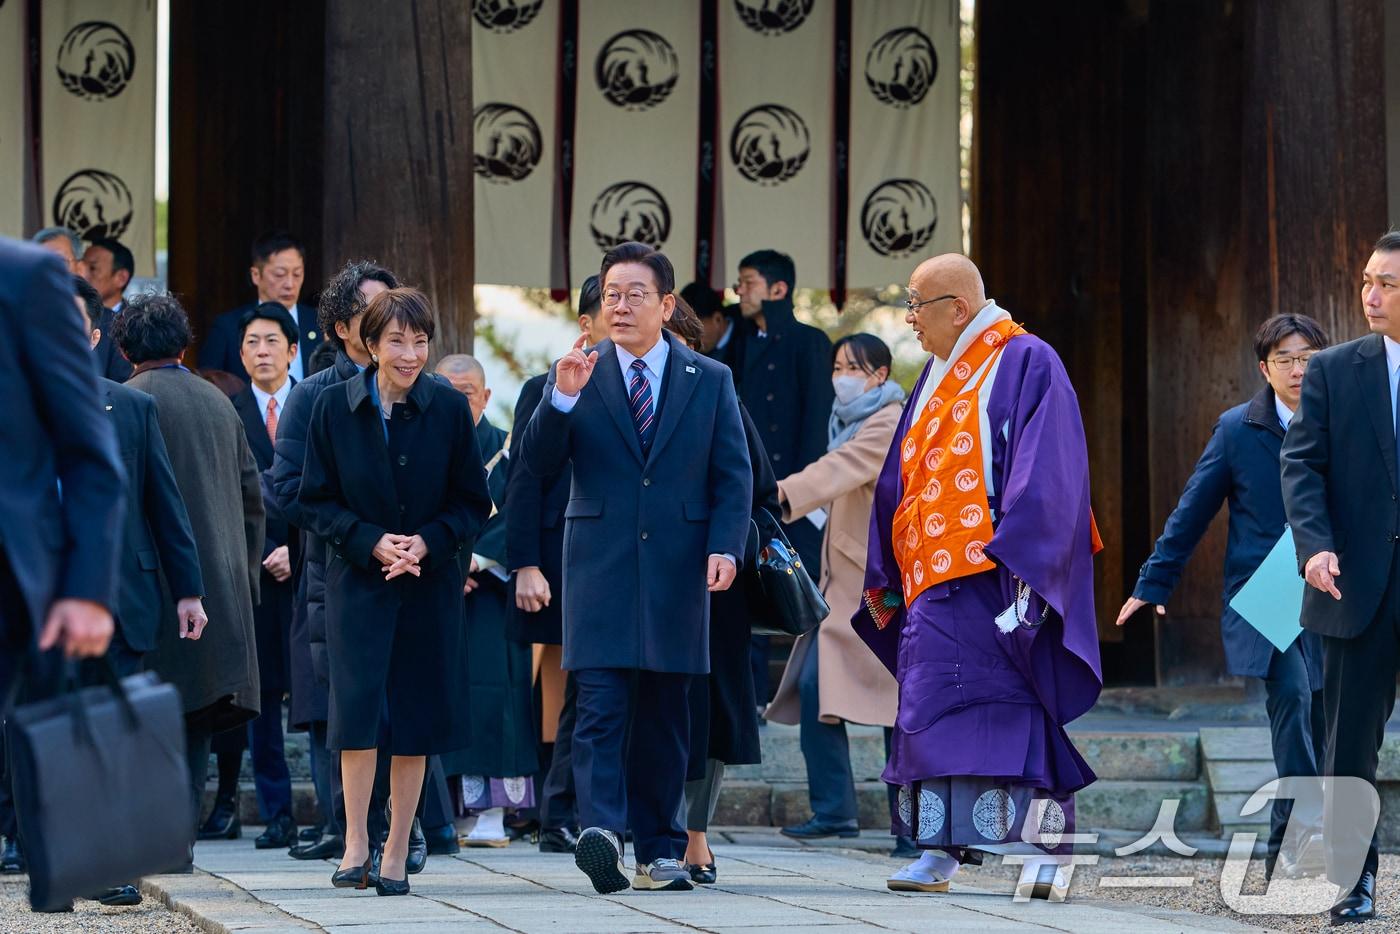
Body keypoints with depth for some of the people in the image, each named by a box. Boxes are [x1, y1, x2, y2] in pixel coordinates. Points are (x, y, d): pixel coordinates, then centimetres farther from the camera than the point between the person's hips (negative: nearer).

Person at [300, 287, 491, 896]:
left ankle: (396, 856, 10)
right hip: (358, 581, -1)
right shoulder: (335, 407, -2)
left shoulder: (450, 409, -1)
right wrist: (371, 542, -14)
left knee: (416, 716, 2)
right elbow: (316, 502, 1)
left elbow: (473, 503, 3)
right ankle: (356, 844, -6)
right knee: (356, 704, -15)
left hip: (430, 584, 1)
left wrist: (427, 542, -14)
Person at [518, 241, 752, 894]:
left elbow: (732, 475, 6)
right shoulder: (578, 377, 7)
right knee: (601, 706, -14)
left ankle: (658, 848, 12)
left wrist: (725, 546, -9)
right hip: (601, 567, -1)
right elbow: (537, 465, -1)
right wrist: (561, 398, -17)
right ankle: (601, 830, -25)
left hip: (676, 571, 1)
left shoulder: (710, 381, 9)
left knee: (664, 717, 6)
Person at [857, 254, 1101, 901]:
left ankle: (1047, 851, -10)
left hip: (991, 575, -8)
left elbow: (1044, 476, -14)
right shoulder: (936, 379, 20)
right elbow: (902, 483, 23)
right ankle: (938, 853, 3)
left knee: (1011, 709, -11)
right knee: (930, 708, 2)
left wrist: (1020, 564, -21)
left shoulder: (1025, 364, -5)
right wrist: (885, 578, 21)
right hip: (933, 580, 8)